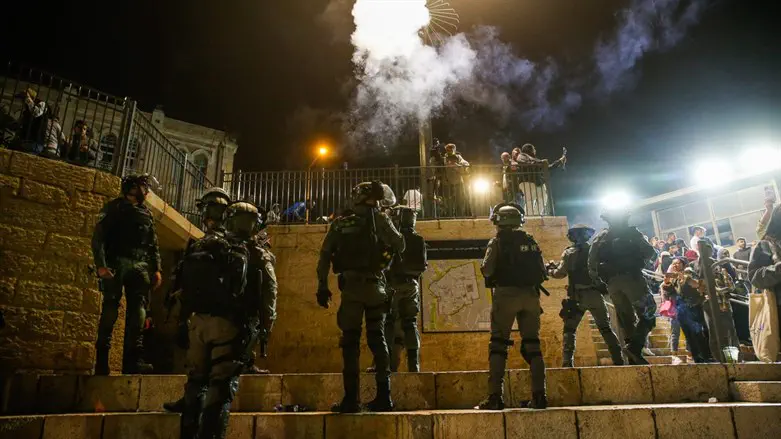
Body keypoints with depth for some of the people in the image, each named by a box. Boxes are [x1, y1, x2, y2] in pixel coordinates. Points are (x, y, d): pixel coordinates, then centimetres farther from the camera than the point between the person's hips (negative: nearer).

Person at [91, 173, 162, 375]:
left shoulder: (147, 214, 22)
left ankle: (133, 360, -11)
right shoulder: (114, 207, 6)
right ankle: (101, 361, 0)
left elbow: (153, 245, 20)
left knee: (138, 311, -7)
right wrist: (101, 265, -16)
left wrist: (156, 269, 8)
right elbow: (98, 237, -3)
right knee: (110, 309, -7)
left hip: (139, 266, 4)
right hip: (116, 263, -4)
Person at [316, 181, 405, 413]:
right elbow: (400, 246, 6)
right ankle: (383, 395, 11)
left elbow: (324, 258, 4)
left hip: (351, 287, 0)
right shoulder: (379, 219, 2)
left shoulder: (339, 224, 8)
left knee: (350, 341, 4)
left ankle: (352, 398, 3)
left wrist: (322, 287, 8)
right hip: (375, 286, 0)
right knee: (377, 338, 10)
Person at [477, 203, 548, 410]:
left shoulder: (497, 242, -1)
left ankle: (495, 396, -5)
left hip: (506, 294, -4)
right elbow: (542, 273, 11)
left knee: (498, 344, 0)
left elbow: (487, 270, -9)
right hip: (530, 295, 4)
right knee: (532, 345, 9)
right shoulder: (531, 242, 13)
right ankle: (539, 395, 7)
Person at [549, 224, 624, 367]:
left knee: (569, 329, 5)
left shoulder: (569, 253, -1)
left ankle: (567, 362, -5)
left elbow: (560, 273, -7)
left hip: (577, 296, -2)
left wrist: (550, 271, 11)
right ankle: (618, 359, 9)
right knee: (606, 328, 13)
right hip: (595, 294, 2)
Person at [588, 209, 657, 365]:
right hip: (630, 277, -4)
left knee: (626, 319, 10)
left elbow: (592, 263, 8)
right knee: (648, 313, 0)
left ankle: (634, 359, 7)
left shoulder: (600, 238, 17)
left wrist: (598, 280, 16)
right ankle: (635, 347, -21)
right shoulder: (631, 232, 8)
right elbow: (650, 252, 4)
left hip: (612, 282, 4)